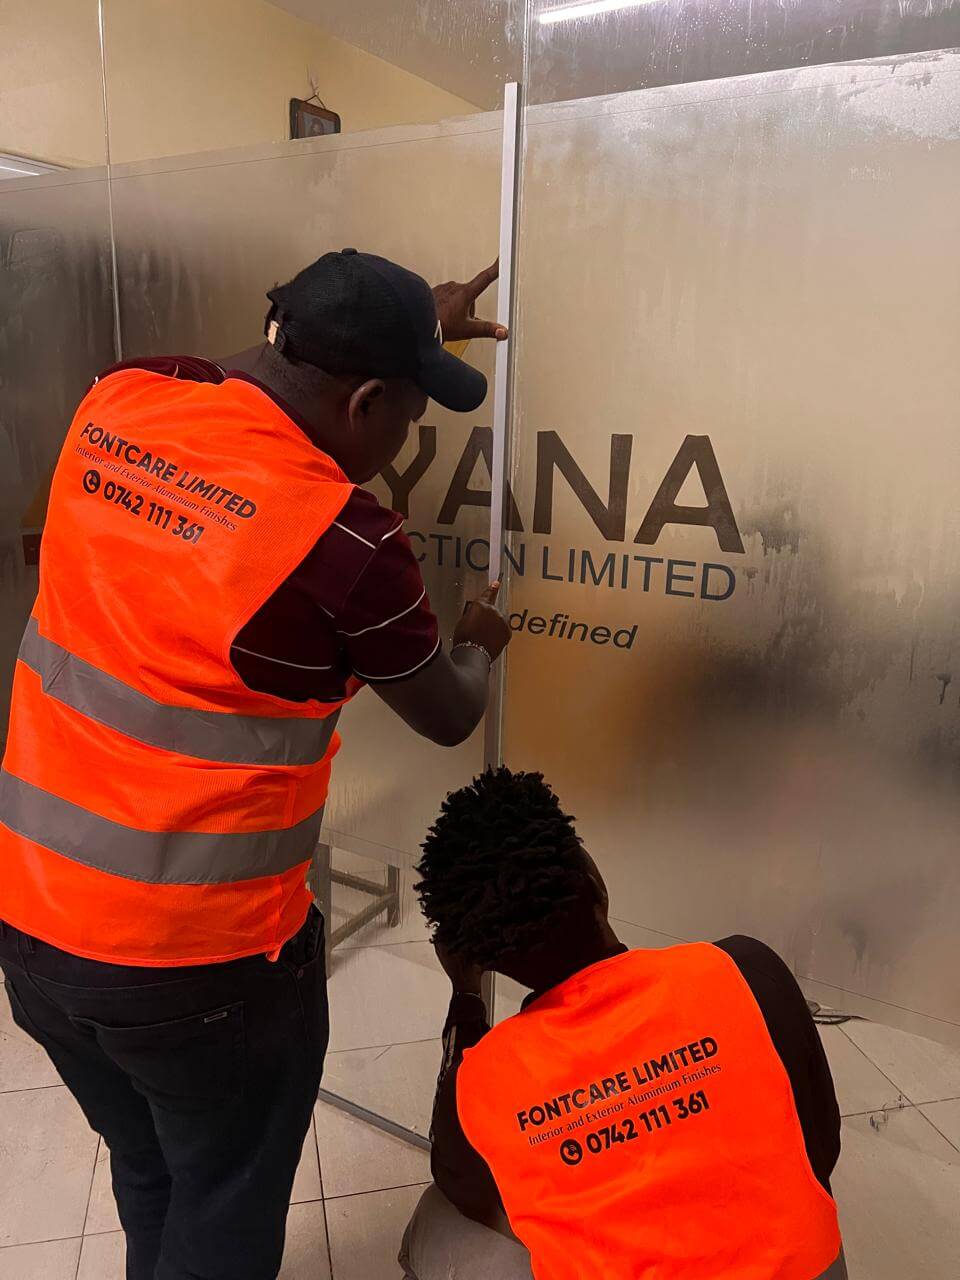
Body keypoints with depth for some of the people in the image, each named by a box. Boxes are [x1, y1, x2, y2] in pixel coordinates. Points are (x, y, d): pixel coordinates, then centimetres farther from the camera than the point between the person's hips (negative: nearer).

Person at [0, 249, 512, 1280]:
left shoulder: (118, 400, -4)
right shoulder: (344, 538, -23)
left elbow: (280, 371, 19)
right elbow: (447, 718, -4)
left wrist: (412, 322, 28)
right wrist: (477, 645, 17)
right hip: (200, 959, -6)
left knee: (150, 1179, 30)